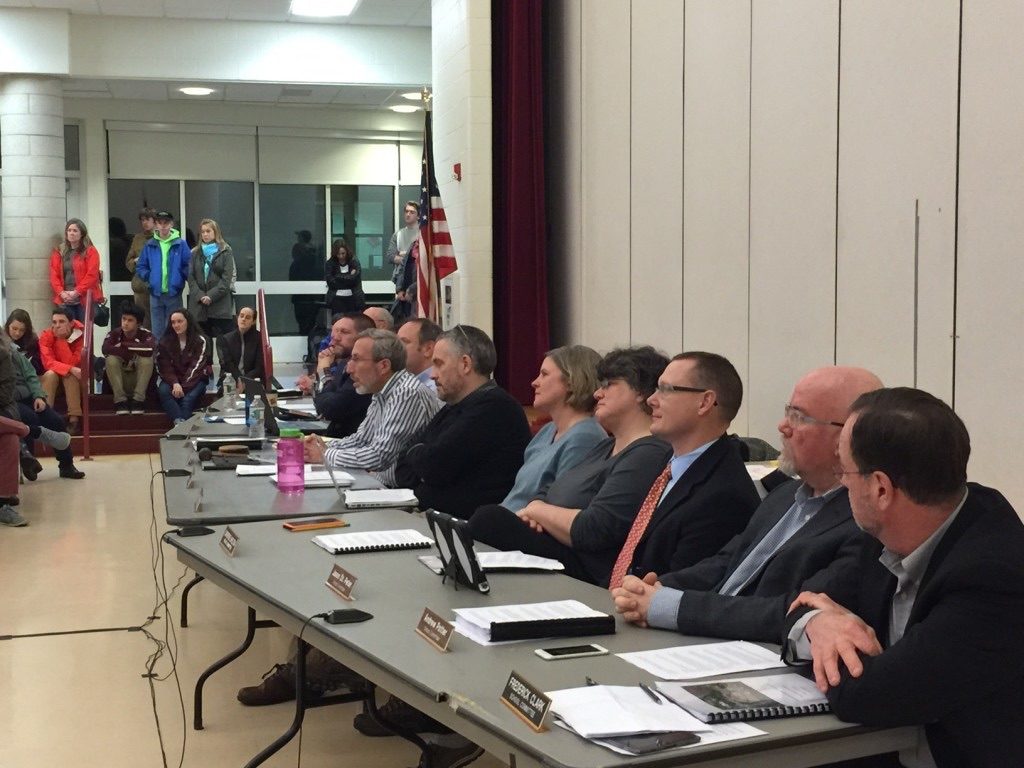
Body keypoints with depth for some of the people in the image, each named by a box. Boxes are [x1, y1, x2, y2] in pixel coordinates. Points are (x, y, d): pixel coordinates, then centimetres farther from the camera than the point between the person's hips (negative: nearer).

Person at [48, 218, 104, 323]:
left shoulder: (90, 251, 3)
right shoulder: (59, 252, 15)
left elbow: (92, 275, -7)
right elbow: (54, 275, 9)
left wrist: (76, 292, -13)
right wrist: (61, 293, -7)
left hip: (85, 299, -3)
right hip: (64, 300, 3)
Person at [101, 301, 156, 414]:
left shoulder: (145, 334, -12)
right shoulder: (114, 334, -9)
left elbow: (150, 349, -35)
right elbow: (106, 349, -30)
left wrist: (124, 344, -24)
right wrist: (132, 352, -27)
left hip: (139, 380, -1)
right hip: (119, 379, 1)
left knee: (147, 358, -27)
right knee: (111, 358, -26)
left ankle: (138, 399, -23)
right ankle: (120, 400, -23)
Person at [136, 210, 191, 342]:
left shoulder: (180, 244, -3)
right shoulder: (149, 245, 5)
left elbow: (189, 266, -3)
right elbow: (140, 267, 9)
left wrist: (180, 278, -12)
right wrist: (149, 277, -6)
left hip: (174, 294, -2)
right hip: (156, 294, 2)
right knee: (157, 331, 8)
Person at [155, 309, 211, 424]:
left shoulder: (200, 341, -2)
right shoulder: (165, 342, 7)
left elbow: (197, 367, -10)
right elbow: (164, 368, 0)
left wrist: (183, 386, -22)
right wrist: (175, 383, -20)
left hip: (195, 380, -2)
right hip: (173, 379, 2)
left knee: (188, 398, -34)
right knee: (163, 391, -31)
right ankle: (179, 422, -45)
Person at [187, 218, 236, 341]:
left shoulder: (225, 252, 6)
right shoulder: (195, 253, 15)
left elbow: (227, 278, -3)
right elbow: (190, 278, 7)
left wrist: (211, 296, -12)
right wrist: (200, 296, -8)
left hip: (221, 305, -3)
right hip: (199, 305, 3)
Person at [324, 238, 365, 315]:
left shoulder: (354, 262, 2)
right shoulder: (330, 264, 4)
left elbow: (354, 280, -8)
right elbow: (331, 282, -6)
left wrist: (339, 277, -4)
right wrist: (348, 277, -4)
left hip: (352, 298, 0)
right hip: (337, 299, 0)